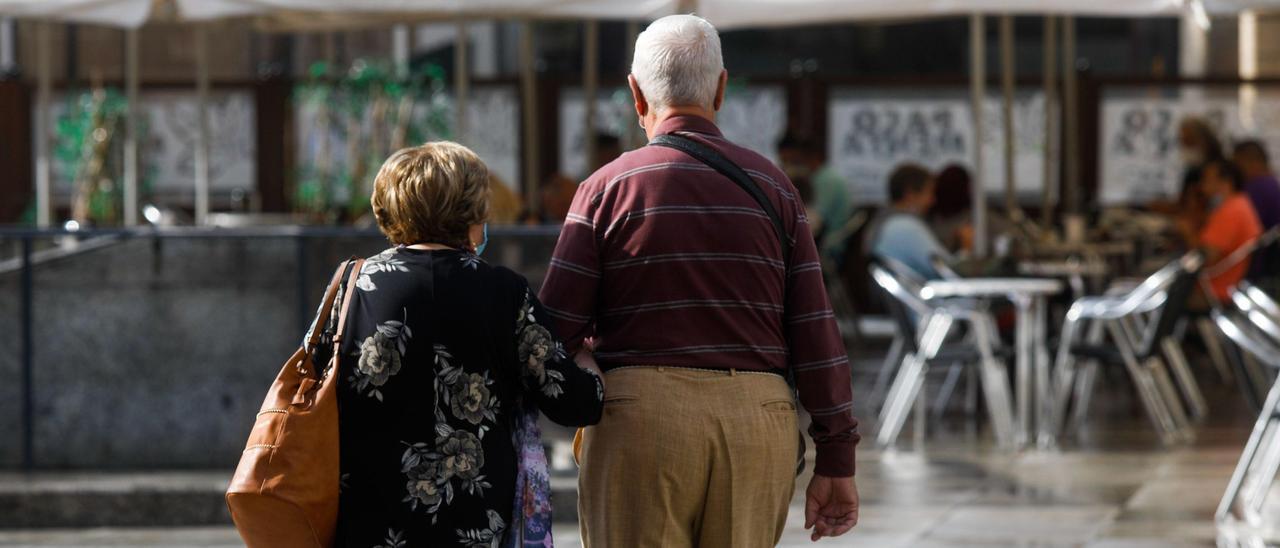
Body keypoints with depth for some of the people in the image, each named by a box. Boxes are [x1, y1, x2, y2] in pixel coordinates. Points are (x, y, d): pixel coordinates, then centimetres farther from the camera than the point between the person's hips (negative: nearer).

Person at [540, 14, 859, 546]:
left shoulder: (608, 187, 1)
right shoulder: (771, 185, 7)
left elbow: (556, 330, -4)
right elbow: (816, 333, 3)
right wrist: (835, 462, 5)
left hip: (640, 420, -2)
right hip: (758, 418, 2)